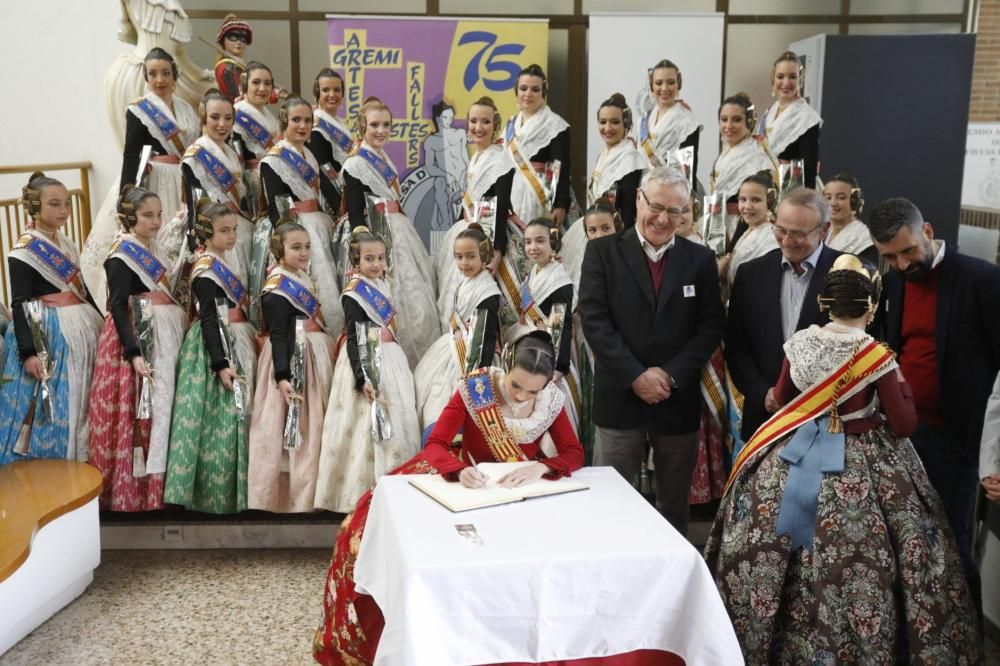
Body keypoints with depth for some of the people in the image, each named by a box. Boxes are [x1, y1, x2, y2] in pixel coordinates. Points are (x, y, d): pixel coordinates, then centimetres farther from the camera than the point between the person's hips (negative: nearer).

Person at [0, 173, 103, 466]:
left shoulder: (66, 243, 11)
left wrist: (101, 320, 21)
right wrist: (28, 352, -21)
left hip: (82, 328, 8)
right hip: (49, 335, -7)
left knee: (84, 403, 12)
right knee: (56, 406, -2)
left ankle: (82, 465, 22)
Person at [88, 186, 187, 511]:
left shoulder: (149, 249, 12)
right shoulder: (122, 254, -12)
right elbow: (118, 307, -19)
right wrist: (134, 353, -27)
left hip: (164, 337, 9)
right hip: (137, 337, -9)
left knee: (159, 408, 13)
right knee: (138, 413, -6)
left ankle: (154, 481, 23)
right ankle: (130, 490, 5)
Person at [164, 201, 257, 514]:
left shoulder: (220, 265, 14)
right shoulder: (205, 269, -13)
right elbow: (208, 319, -20)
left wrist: (249, 343, 20)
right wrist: (221, 363, -25)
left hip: (234, 345, 10)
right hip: (215, 348, -10)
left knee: (232, 418, 11)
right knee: (219, 421, -7)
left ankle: (224, 490, 19)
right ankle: (213, 495, 1)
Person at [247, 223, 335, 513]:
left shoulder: (302, 278, 12)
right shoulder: (277, 287, -15)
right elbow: (279, 336, -22)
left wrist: (328, 353, 21)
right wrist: (282, 376, -30)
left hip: (313, 358, 9)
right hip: (292, 360, -9)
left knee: (310, 426, 14)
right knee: (289, 428, -4)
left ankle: (304, 493, 25)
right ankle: (282, 495, 5)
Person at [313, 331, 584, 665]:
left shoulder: (551, 400, -11)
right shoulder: (475, 388, -18)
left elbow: (575, 454, -12)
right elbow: (435, 445, -20)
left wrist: (540, 467, -32)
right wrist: (460, 470, -42)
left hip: (526, 491, 1)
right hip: (473, 485, -1)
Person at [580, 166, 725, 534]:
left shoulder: (700, 259, 6)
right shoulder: (602, 251, 0)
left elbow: (711, 325, 2)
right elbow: (594, 320, -8)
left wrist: (671, 374, -11)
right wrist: (635, 376, -15)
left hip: (678, 399, 2)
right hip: (620, 396, -2)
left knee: (674, 505, 13)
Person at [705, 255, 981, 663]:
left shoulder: (799, 343, -5)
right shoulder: (878, 357, -16)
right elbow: (904, 425, -11)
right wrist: (900, 385, 3)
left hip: (793, 458, 4)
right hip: (862, 469, -3)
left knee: (769, 554, 17)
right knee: (856, 565, 9)